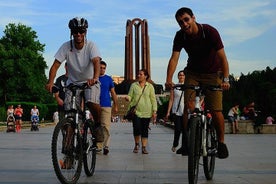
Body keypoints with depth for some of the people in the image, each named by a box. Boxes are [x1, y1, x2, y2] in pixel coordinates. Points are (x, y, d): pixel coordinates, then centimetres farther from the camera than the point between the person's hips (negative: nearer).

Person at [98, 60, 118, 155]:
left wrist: (116, 106, 8)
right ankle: (98, 146, 8)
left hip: (106, 106, 0)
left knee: (106, 126, -8)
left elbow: (113, 93, 12)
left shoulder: (108, 79, 9)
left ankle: (106, 146, -6)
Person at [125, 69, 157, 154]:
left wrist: (154, 111, -1)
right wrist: (128, 98, -17)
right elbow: (130, 96, 8)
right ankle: (137, 145, 15)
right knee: (137, 128, -9)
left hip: (146, 112, 0)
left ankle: (144, 147, 9)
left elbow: (153, 99, 5)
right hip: (136, 111, 0)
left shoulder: (150, 86, 6)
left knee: (145, 130, 2)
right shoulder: (134, 85, 7)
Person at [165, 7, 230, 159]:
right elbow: (174, 58, -20)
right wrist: (169, 80, -34)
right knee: (188, 106, -12)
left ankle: (221, 142, 9)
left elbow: (222, 57, -27)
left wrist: (225, 79, -38)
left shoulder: (210, 31, -23)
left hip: (212, 73, -3)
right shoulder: (180, 36, -13)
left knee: (215, 110, -10)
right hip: (193, 73, 3)